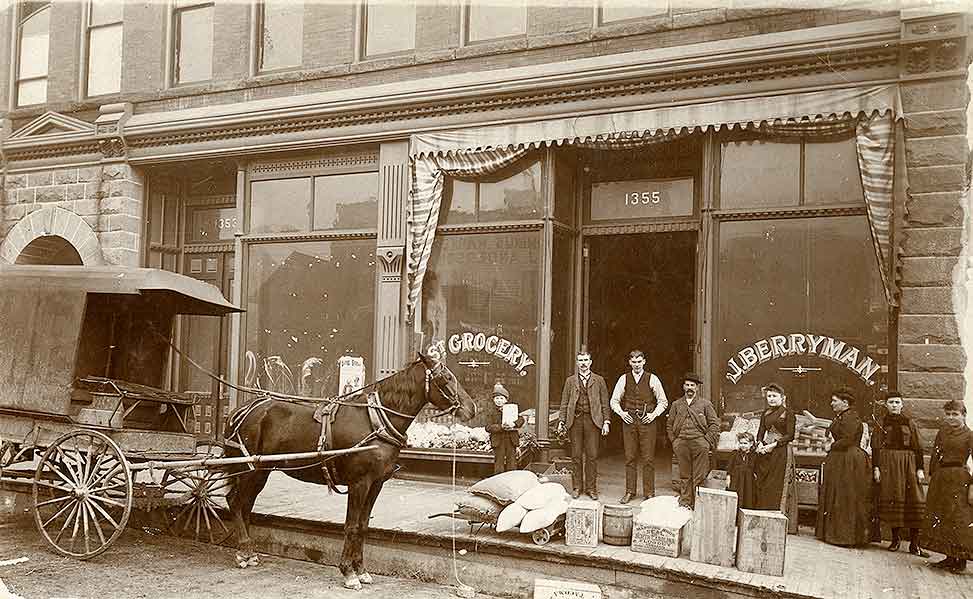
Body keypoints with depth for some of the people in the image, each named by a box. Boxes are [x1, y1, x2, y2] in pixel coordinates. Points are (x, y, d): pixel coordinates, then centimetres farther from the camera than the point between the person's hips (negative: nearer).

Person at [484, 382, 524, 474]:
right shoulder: (493, 414, 1)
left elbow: (521, 419, -3)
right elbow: (488, 427, -8)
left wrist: (514, 424, -24)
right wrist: (500, 427, -22)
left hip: (511, 440, 1)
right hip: (498, 441, -1)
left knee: (511, 459, 8)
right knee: (499, 460, 4)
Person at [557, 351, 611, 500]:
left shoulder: (599, 380, 11)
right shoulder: (570, 381, 13)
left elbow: (604, 403, 9)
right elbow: (564, 402, 10)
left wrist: (606, 422, 1)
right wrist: (562, 421, 0)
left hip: (592, 420, -1)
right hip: (575, 420, 1)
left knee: (592, 455, -1)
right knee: (576, 456, 3)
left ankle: (591, 488, 8)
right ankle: (576, 487, 11)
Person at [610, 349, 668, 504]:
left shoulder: (652, 379, 3)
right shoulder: (624, 379, 8)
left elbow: (663, 401, 8)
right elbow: (614, 400, 13)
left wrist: (654, 414, -5)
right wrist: (621, 413, -2)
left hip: (647, 422, -2)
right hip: (629, 421, 2)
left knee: (648, 459, -1)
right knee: (630, 458, 4)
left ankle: (649, 492, 8)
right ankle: (630, 492, 12)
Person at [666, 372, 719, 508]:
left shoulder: (705, 404, 10)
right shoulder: (676, 405, 15)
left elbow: (714, 424, 6)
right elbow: (669, 426, 17)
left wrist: (707, 442, -3)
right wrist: (674, 441, 6)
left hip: (699, 442, -2)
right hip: (681, 443, 2)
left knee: (699, 477, -3)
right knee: (684, 475, 4)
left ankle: (697, 503, 2)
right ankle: (685, 501, 11)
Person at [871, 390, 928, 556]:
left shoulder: (910, 423, 10)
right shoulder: (880, 423, 8)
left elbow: (917, 447, 7)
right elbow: (875, 447, 3)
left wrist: (920, 469, -1)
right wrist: (876, 467, -6)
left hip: (908, 463, 0)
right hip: (887, 464, 0)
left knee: (914, 500, -6)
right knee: (891, 499, 0)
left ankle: (914, 544, -3)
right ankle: (895, 538, 13)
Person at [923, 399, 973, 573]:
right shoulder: (943, 431, 11)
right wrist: (932, 475, 7)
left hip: (959, 479, -6)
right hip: (940, 478, 6)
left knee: (959, 519, -4)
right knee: (940, 517, 8)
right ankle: (950, 557, 18)